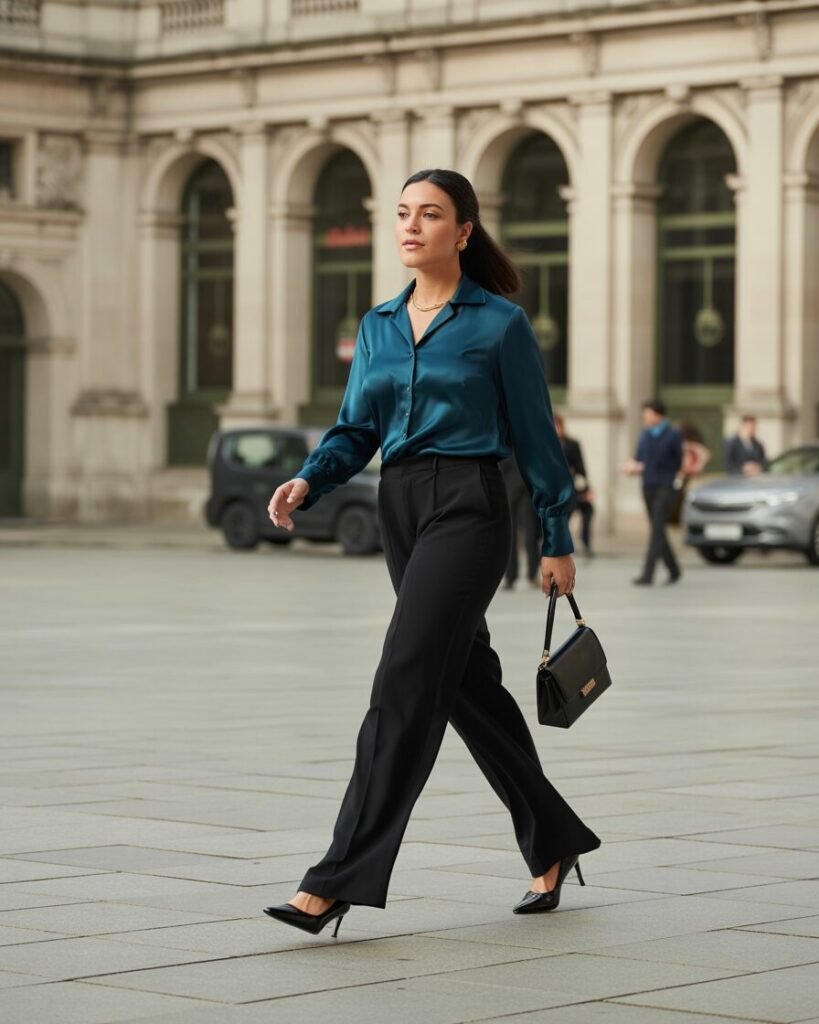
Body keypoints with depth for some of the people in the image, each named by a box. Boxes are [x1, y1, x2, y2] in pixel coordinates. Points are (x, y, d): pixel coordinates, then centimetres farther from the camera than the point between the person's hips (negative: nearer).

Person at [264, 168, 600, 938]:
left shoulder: (499, 323, -4)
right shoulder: (378, 325, 12)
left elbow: (535, 435, -1)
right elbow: (356, 430, 12)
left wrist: (557, 541, 0)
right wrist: (307, 482, -8)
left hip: (467, 507, -7)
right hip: (399, 507, 7)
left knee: (404, 686, -14)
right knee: (468, 685, 13)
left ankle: (341, 879, -16)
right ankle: (552, 843, 29)